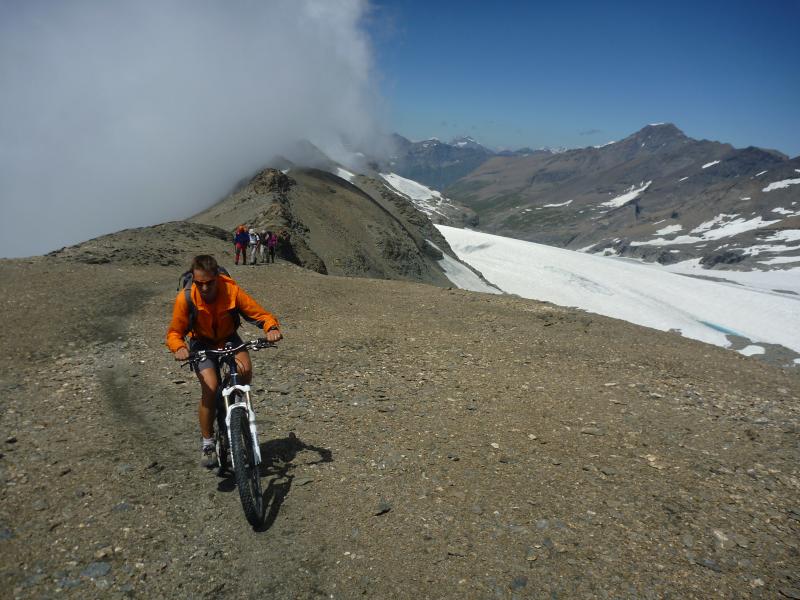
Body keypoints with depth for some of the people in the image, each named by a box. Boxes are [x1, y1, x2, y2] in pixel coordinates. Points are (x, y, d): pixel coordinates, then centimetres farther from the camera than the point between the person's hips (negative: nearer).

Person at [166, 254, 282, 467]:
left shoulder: (232, 291, -27)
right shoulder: (185, 298, -26)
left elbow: (261, 314, -22)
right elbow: (174, 332, -15)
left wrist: (272, 328, -43)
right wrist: (179, 348, -37)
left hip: (229, 339, 1)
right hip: (202, 343, -1)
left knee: (245, 370, -29)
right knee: (210, 388, -21)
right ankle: (208, 444, -2)